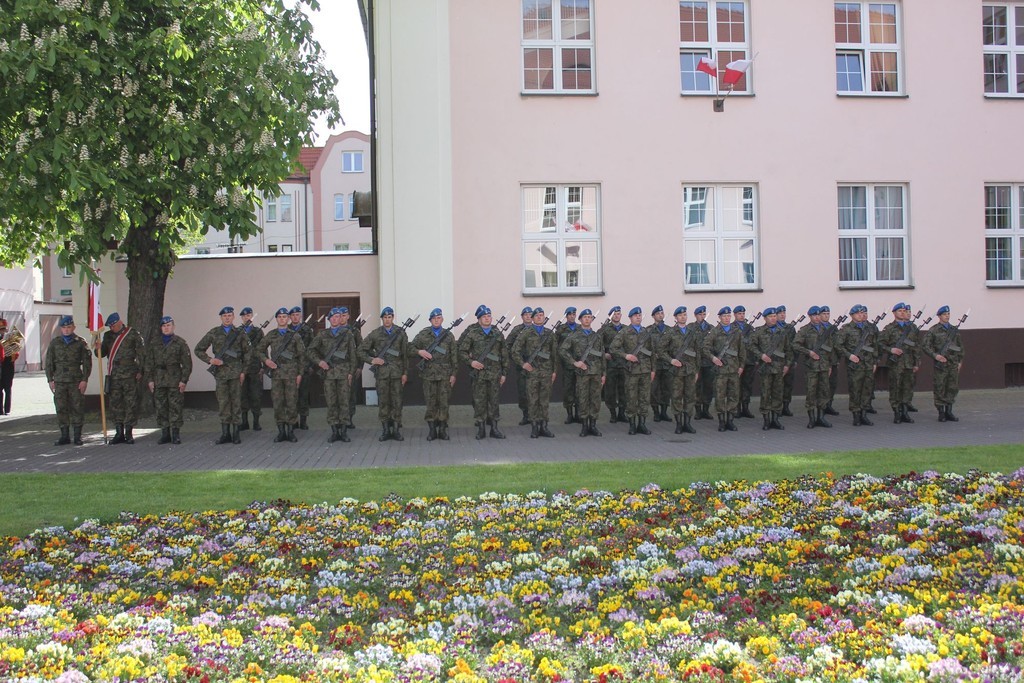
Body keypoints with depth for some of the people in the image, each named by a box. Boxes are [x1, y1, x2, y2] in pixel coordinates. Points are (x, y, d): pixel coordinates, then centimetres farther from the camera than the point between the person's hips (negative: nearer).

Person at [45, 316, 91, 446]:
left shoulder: (80, 342, 3)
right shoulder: (55, 342, 9)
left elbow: (87, 362, 2)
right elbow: (49, 362, 12)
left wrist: (85, 380, -5)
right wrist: (50, 380, 5)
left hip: (76, 381, -2)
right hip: (59, 381, 2)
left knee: (76, 408, 0)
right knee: (61, 408, 2)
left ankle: (78, 436, 7)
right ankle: (64, 436, 9)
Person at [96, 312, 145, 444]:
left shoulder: (133, 334, 0)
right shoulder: (108, 335, 13)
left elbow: (141, 352, 1)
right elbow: (102, 354, 16)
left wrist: (140, 371, -3)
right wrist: (99, 348, -8)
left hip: (129, 375, -4)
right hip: (113, 376, 4)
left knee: (131, 404, -3)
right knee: (114, 404, 5)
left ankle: (128, 433, 3)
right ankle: (119, 433, 12)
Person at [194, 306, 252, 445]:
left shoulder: (239, 333, 6)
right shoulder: (213, 333, 6)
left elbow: (248, 352, 8)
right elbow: (198, 350, 9)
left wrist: (243, 371, 1)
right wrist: (210, 360, -5)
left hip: (236, 372, -1)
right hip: (221, 372, 1)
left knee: (236, 402, 0)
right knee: (223, 403, 2)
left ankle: (236, 433, 5)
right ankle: (225, 434, 7)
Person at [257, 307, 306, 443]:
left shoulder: (295, 335, 5)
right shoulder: (271, 335, 10)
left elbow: (302, 355, 3)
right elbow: (259, 350, 16)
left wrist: (300, 373, -3)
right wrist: (265, 360, -3)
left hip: (291, 373, -2)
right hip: (276, 373, 2)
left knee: (292, 403, -1)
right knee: (277, 403, 2)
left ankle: (291, 431, 7)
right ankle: (281, 431, 9)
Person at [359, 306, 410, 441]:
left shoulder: (400, 333, 5)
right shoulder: (375, 334, 4)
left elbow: (405, 354, 4)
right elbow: (361, 350, 9)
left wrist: (405, 373, 0)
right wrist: (371, 360, -5)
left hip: (397, 372, 0)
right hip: (382, 372, 0)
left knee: (397, 401, 1)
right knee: (383, 401, 3)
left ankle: (396, 430, 8)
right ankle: (385, 430, 10)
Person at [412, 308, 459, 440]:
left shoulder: (449, 335, 8)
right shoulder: (423, 334, 6)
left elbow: (454, 356, 7)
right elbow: (411, 347, 11)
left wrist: (453, 374, 2)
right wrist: (419, 351, -10)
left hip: (445, 374, 1)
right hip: (428, 374, 0)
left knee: (444, 402, 1)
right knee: (430, 402, 2)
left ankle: (442, 429, 9)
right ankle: (432, 430, 9)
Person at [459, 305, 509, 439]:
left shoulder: (498, 334, 9)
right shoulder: (472, 334, 1)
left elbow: (504, 355, 11)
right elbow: (462, 351, 2)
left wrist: (504, 372, 7)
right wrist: (470, 362, -12)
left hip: (495, 373, 2)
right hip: (478, 373, -2)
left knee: (493, 401, 6)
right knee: (479, 401, 1)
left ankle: (494, 427, 13)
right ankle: (480, 428, 8)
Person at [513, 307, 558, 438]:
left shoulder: (550, 334, 10)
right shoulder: (526, 334, 2)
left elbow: (555, 353, 12)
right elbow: (515, 351, 3)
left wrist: (554, 370, 9)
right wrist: (522, 364, -6)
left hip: (546, 372, 2)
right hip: (532, 372, -2)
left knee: (545, 401, 5)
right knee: (533, 400, 0)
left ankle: (543, 426, 11)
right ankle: (535, 427, 6)